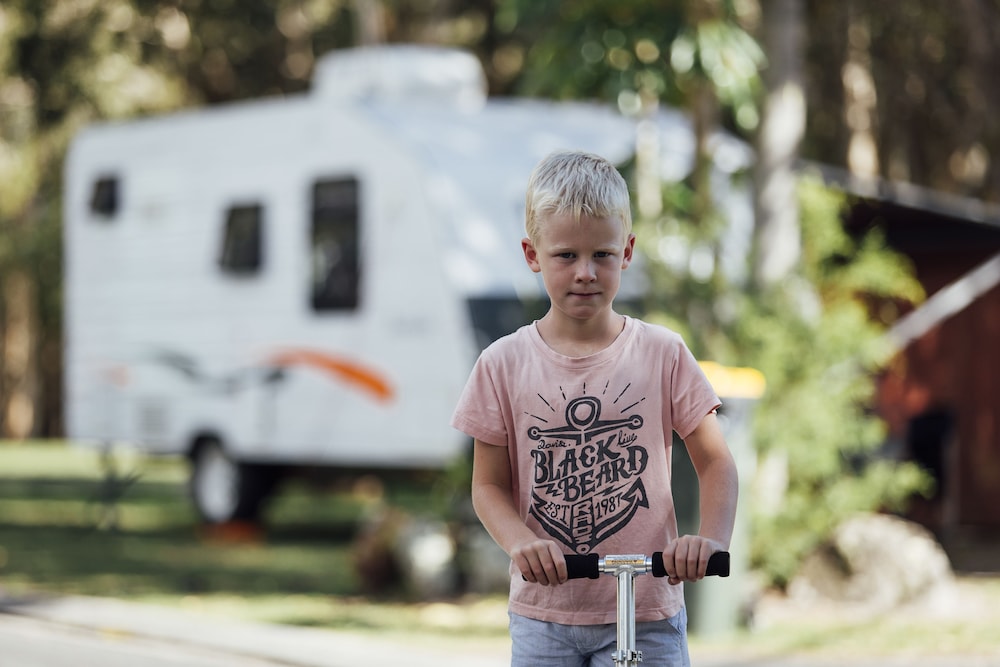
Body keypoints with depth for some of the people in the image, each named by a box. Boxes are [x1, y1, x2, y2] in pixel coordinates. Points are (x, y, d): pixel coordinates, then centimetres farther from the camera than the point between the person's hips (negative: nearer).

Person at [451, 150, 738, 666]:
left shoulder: (663, 354, -1)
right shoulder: (503, 365, -1)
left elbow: (716, 463, 1)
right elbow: (489, 486, 2)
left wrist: (713, 539, -18)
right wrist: (521, 543, -19)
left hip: (646, 611, -1)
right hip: (543, 612, 1)